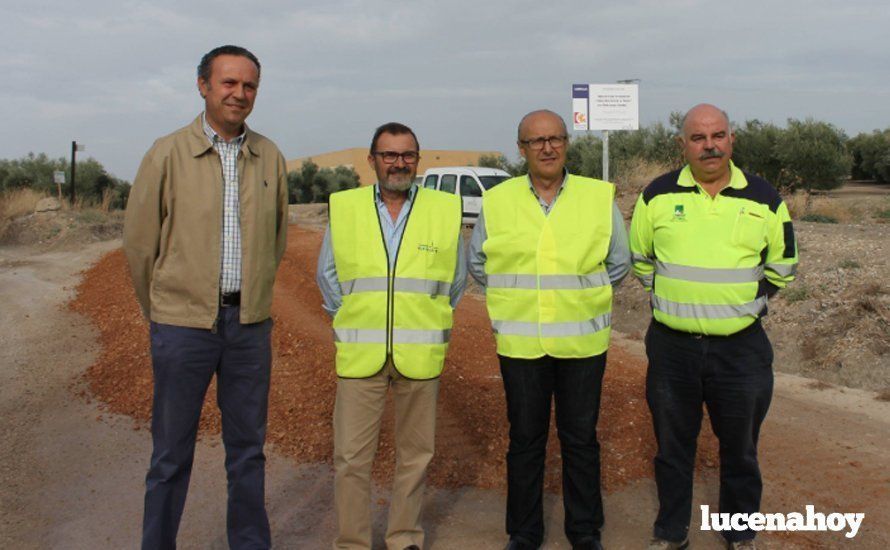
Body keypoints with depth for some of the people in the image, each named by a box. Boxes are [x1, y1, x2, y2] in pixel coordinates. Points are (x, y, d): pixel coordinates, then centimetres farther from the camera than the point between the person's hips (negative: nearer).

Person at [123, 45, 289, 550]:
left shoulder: (270, 157, 3)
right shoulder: (168, 154, -6)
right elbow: (139, 239, 1)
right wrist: (162, 310, 9)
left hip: (251, 324, 3)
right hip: (183, 324, -3)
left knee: (248, 448, 13)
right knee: (172, 452, 7)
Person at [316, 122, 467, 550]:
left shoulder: (445, 211, 3)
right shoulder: (343, 208, 3)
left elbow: (457, 278, 13)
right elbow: (326, 274, 12)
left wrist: (430, 320, 10)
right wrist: (349, 319, 8)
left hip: (420, 354, 1)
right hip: (359, 354, 0)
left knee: (415, 453, 10)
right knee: (351, 457, 1)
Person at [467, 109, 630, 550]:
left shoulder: (600, 197, 0)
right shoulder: (497, 201, 1)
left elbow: (619, 262, 10)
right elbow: (476, 261, 14)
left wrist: (584, 296, 6)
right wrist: (512, 297, 9)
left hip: (582, 343, 0)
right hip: (519, 344, 1)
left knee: (580, 439, 10)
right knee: (525, 440, 11)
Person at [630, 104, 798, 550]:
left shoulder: (764, 199, 0)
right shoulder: (658, 195, -1)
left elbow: (781, 268, 11)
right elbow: (639, 259, 12)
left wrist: (743, 302, 5)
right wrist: (673, 299, 8)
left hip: (741, 348, 0)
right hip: (671, 346, 0)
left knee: (740, 449, 13)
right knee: (672, 446, 13)